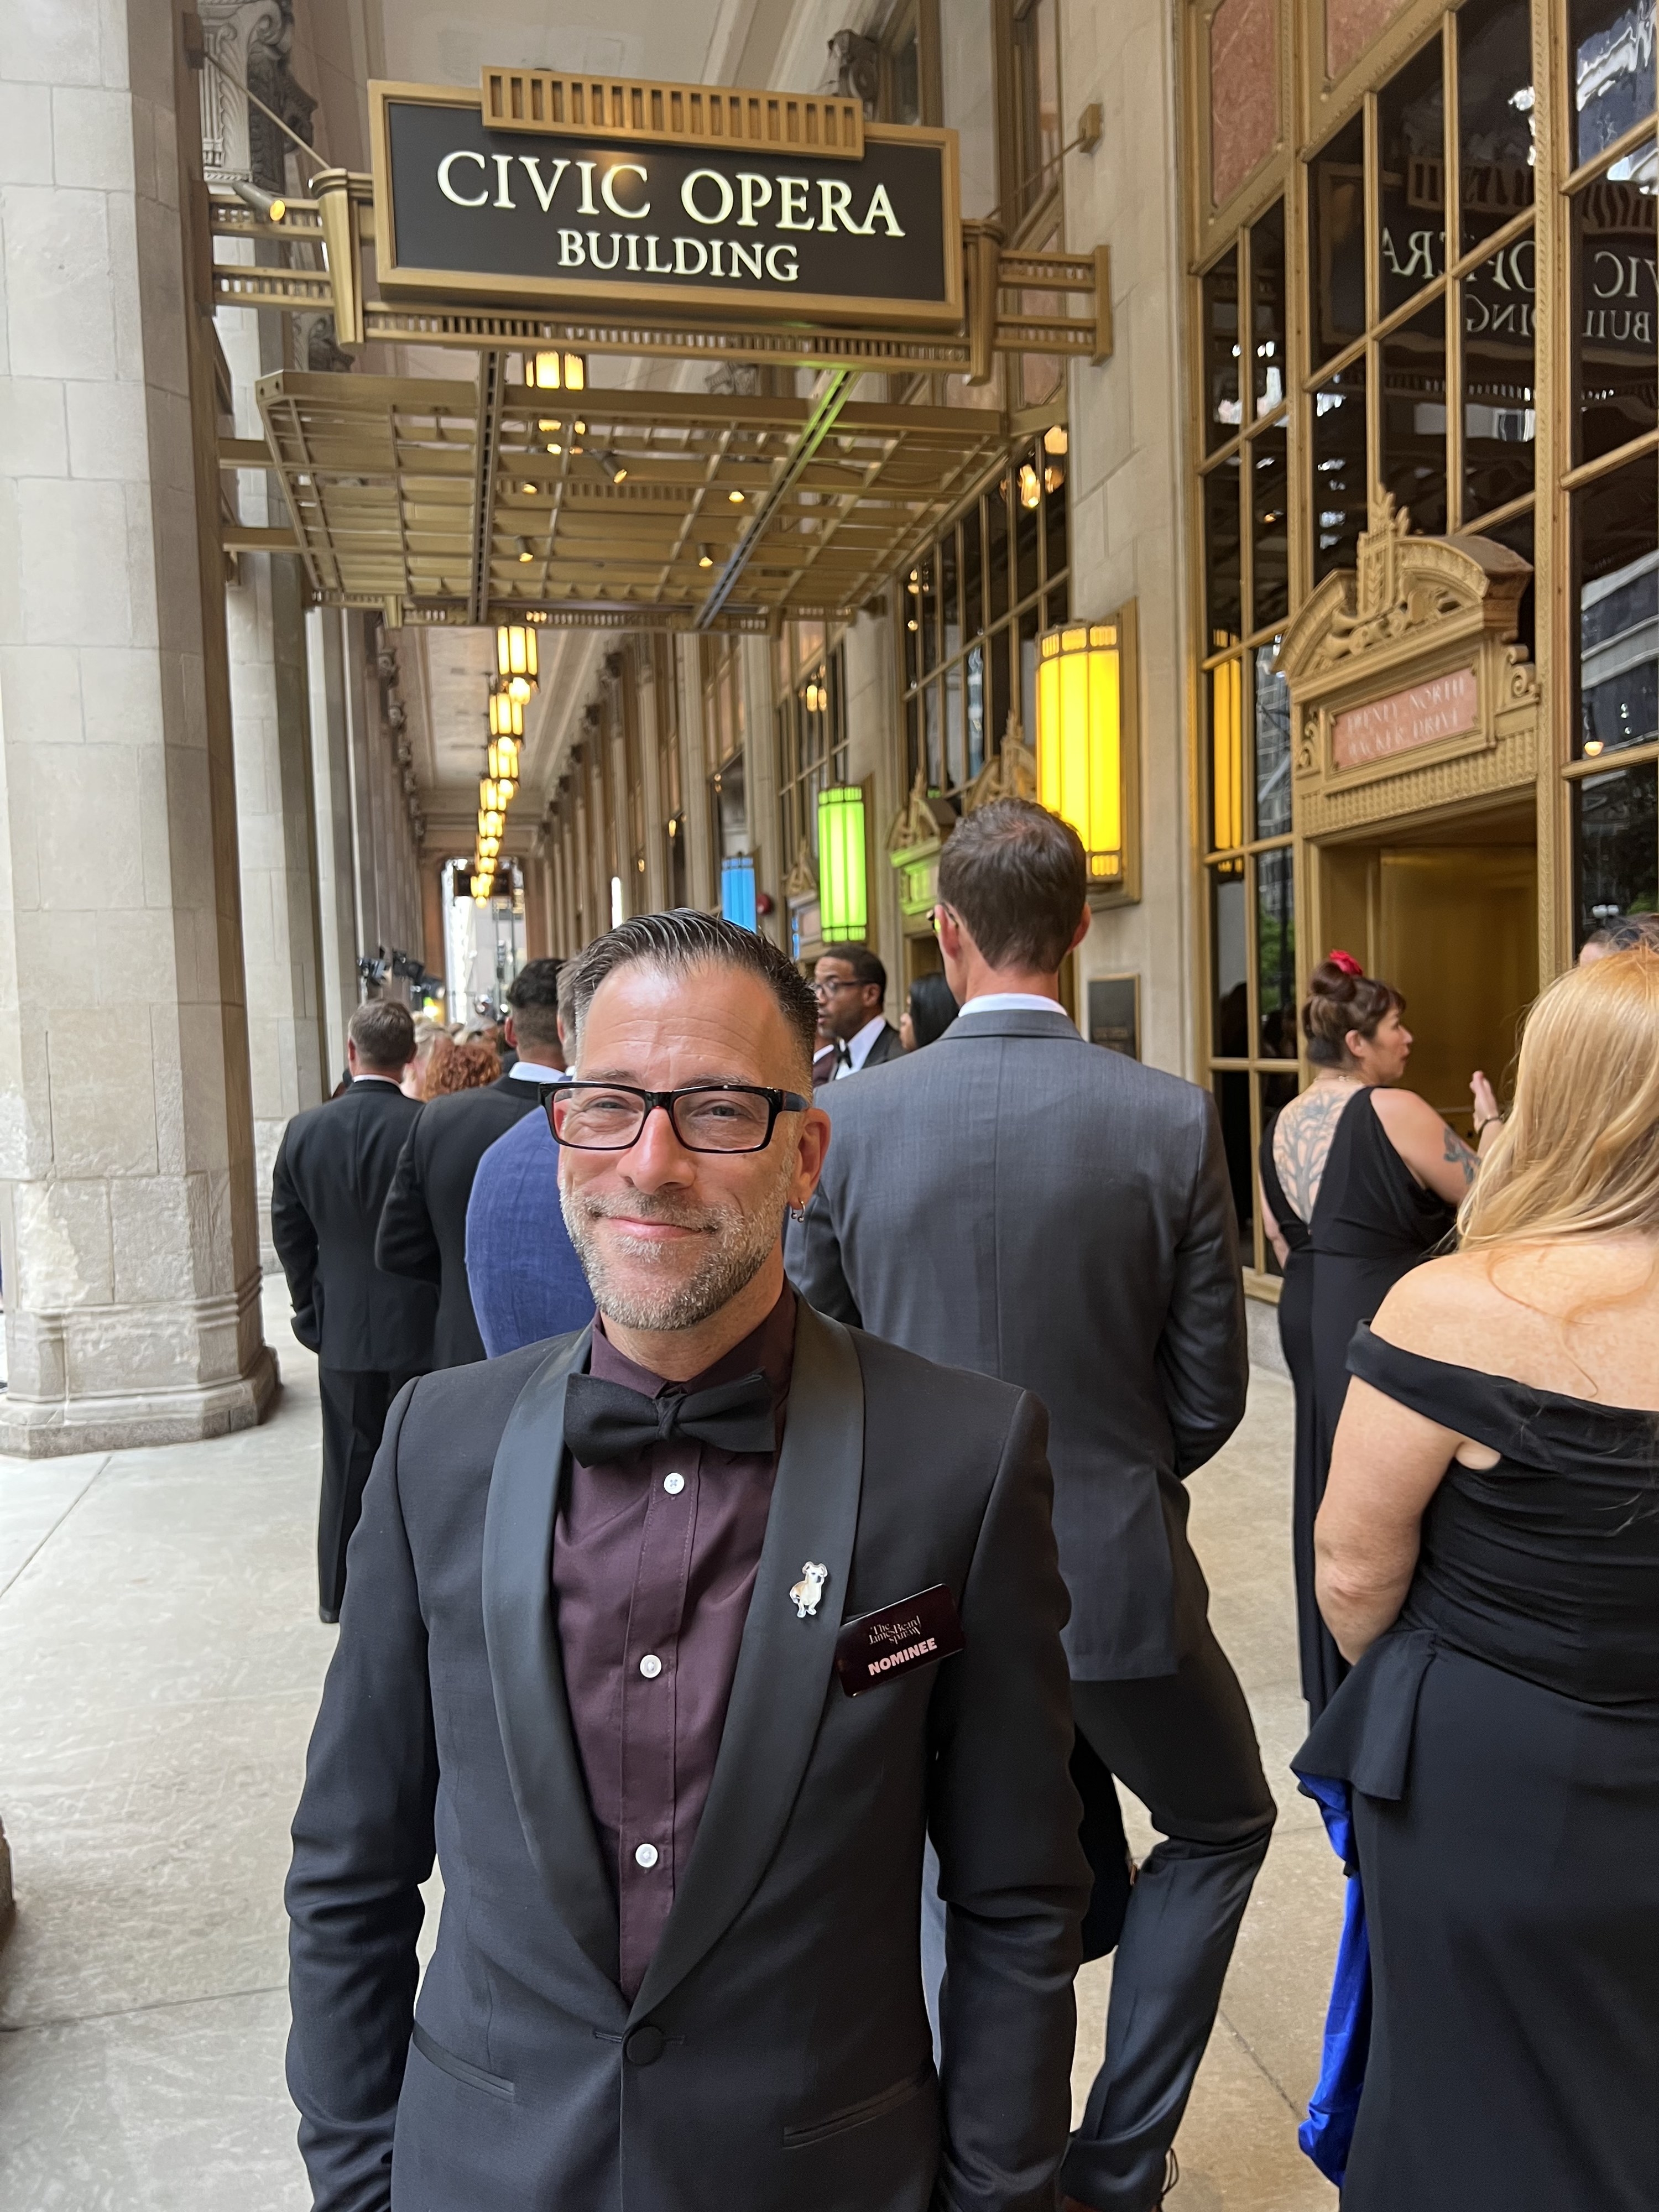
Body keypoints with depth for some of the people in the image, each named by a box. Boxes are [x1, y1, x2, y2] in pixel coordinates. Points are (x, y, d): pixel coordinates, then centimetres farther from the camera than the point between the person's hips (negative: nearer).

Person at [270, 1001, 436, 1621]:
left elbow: (290, 1233, 2)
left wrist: (312, 1311, 12)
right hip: (421, 1325, -3)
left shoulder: (304, 1130, -4)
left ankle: (342, 1593, 26)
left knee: (349, 1463, 15)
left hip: (343, 1331, 3)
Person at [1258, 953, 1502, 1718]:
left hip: (1309, 1321, 8)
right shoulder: (1393, 1109, -16)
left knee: (1331, 1493, 17)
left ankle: (1332, 1680, 30)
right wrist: (1492, 1123, 3)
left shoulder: (1281, 1124, 7)